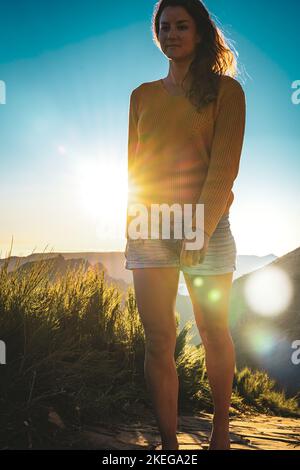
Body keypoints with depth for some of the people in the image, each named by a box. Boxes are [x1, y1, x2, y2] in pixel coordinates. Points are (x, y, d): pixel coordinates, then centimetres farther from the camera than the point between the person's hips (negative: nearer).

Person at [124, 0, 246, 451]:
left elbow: (224, 164, -6)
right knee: (158, 340, -1)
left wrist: (201, 229, -16)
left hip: (207, 224, -3)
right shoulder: (143, 95, 16)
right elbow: (133, 163, 13)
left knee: (213, 333, 7)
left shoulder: (225, 89, 4)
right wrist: (132, 222, 2)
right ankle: (169, 443, 10)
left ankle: (221, 427, 28)